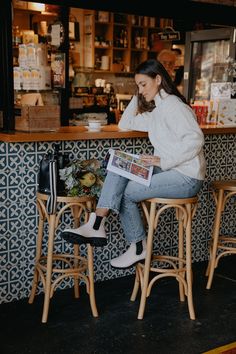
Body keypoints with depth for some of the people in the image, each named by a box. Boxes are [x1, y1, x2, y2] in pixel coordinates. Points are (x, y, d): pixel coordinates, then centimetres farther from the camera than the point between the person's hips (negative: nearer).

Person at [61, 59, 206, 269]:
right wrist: (138, 97, 17)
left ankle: (139, 247, 1)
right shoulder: (157, 109, 19)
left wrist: (162, 161, -24)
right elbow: (125, 124, 26)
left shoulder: (172, 105, -11)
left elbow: (195, 139, -24)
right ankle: (97, 225, -21)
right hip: (167, 171, 9)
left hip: (186, 177, -9)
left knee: (125, 192, -14)